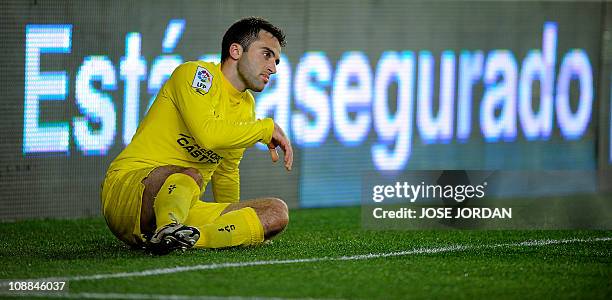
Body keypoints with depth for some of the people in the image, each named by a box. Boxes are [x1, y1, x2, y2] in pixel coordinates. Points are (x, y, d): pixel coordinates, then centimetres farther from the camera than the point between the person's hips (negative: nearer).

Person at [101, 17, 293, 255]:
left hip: (183, 203, 8)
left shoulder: (246, 106, 20)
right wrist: (267, 128, -12)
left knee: (277, 212, -12)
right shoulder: (195, 72, -6)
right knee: (190, 175, -39)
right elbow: (207, 133, -24)